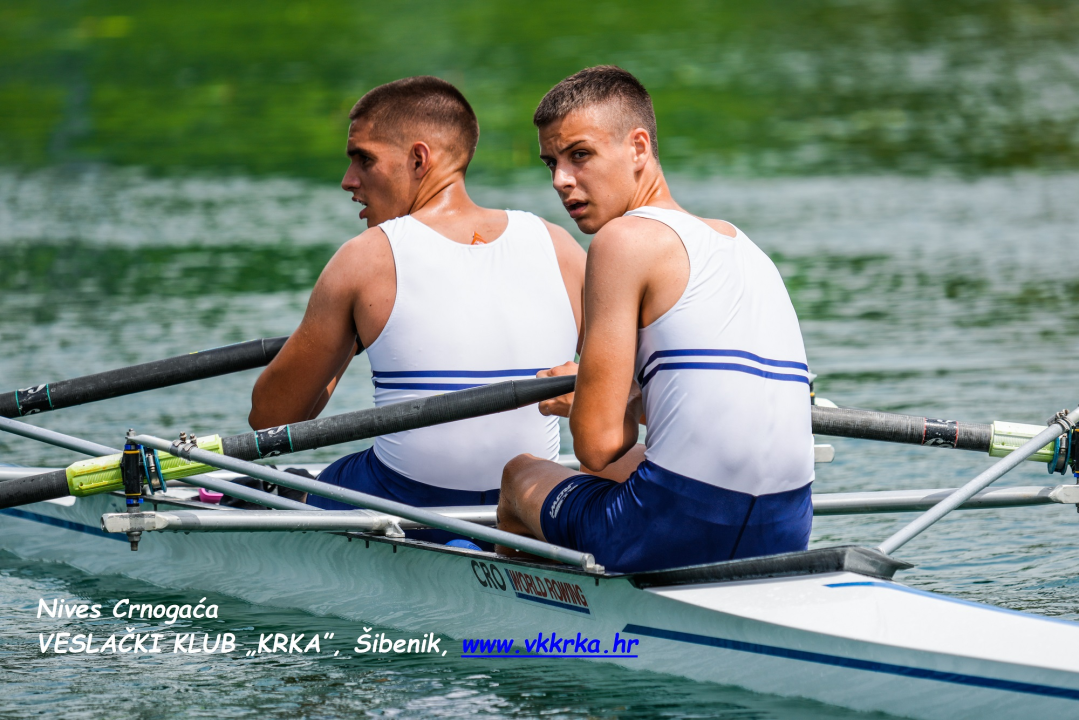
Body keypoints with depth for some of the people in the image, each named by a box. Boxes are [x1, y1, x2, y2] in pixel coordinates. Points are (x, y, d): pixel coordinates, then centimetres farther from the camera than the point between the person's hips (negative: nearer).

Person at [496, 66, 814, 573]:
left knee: (520, 474, 25)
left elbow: (599, 444, -9)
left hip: (676, 538, -7)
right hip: (782, 539, 8)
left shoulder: (626, 238, -6)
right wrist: (592, 390, 38)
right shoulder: (736, 242, 18)